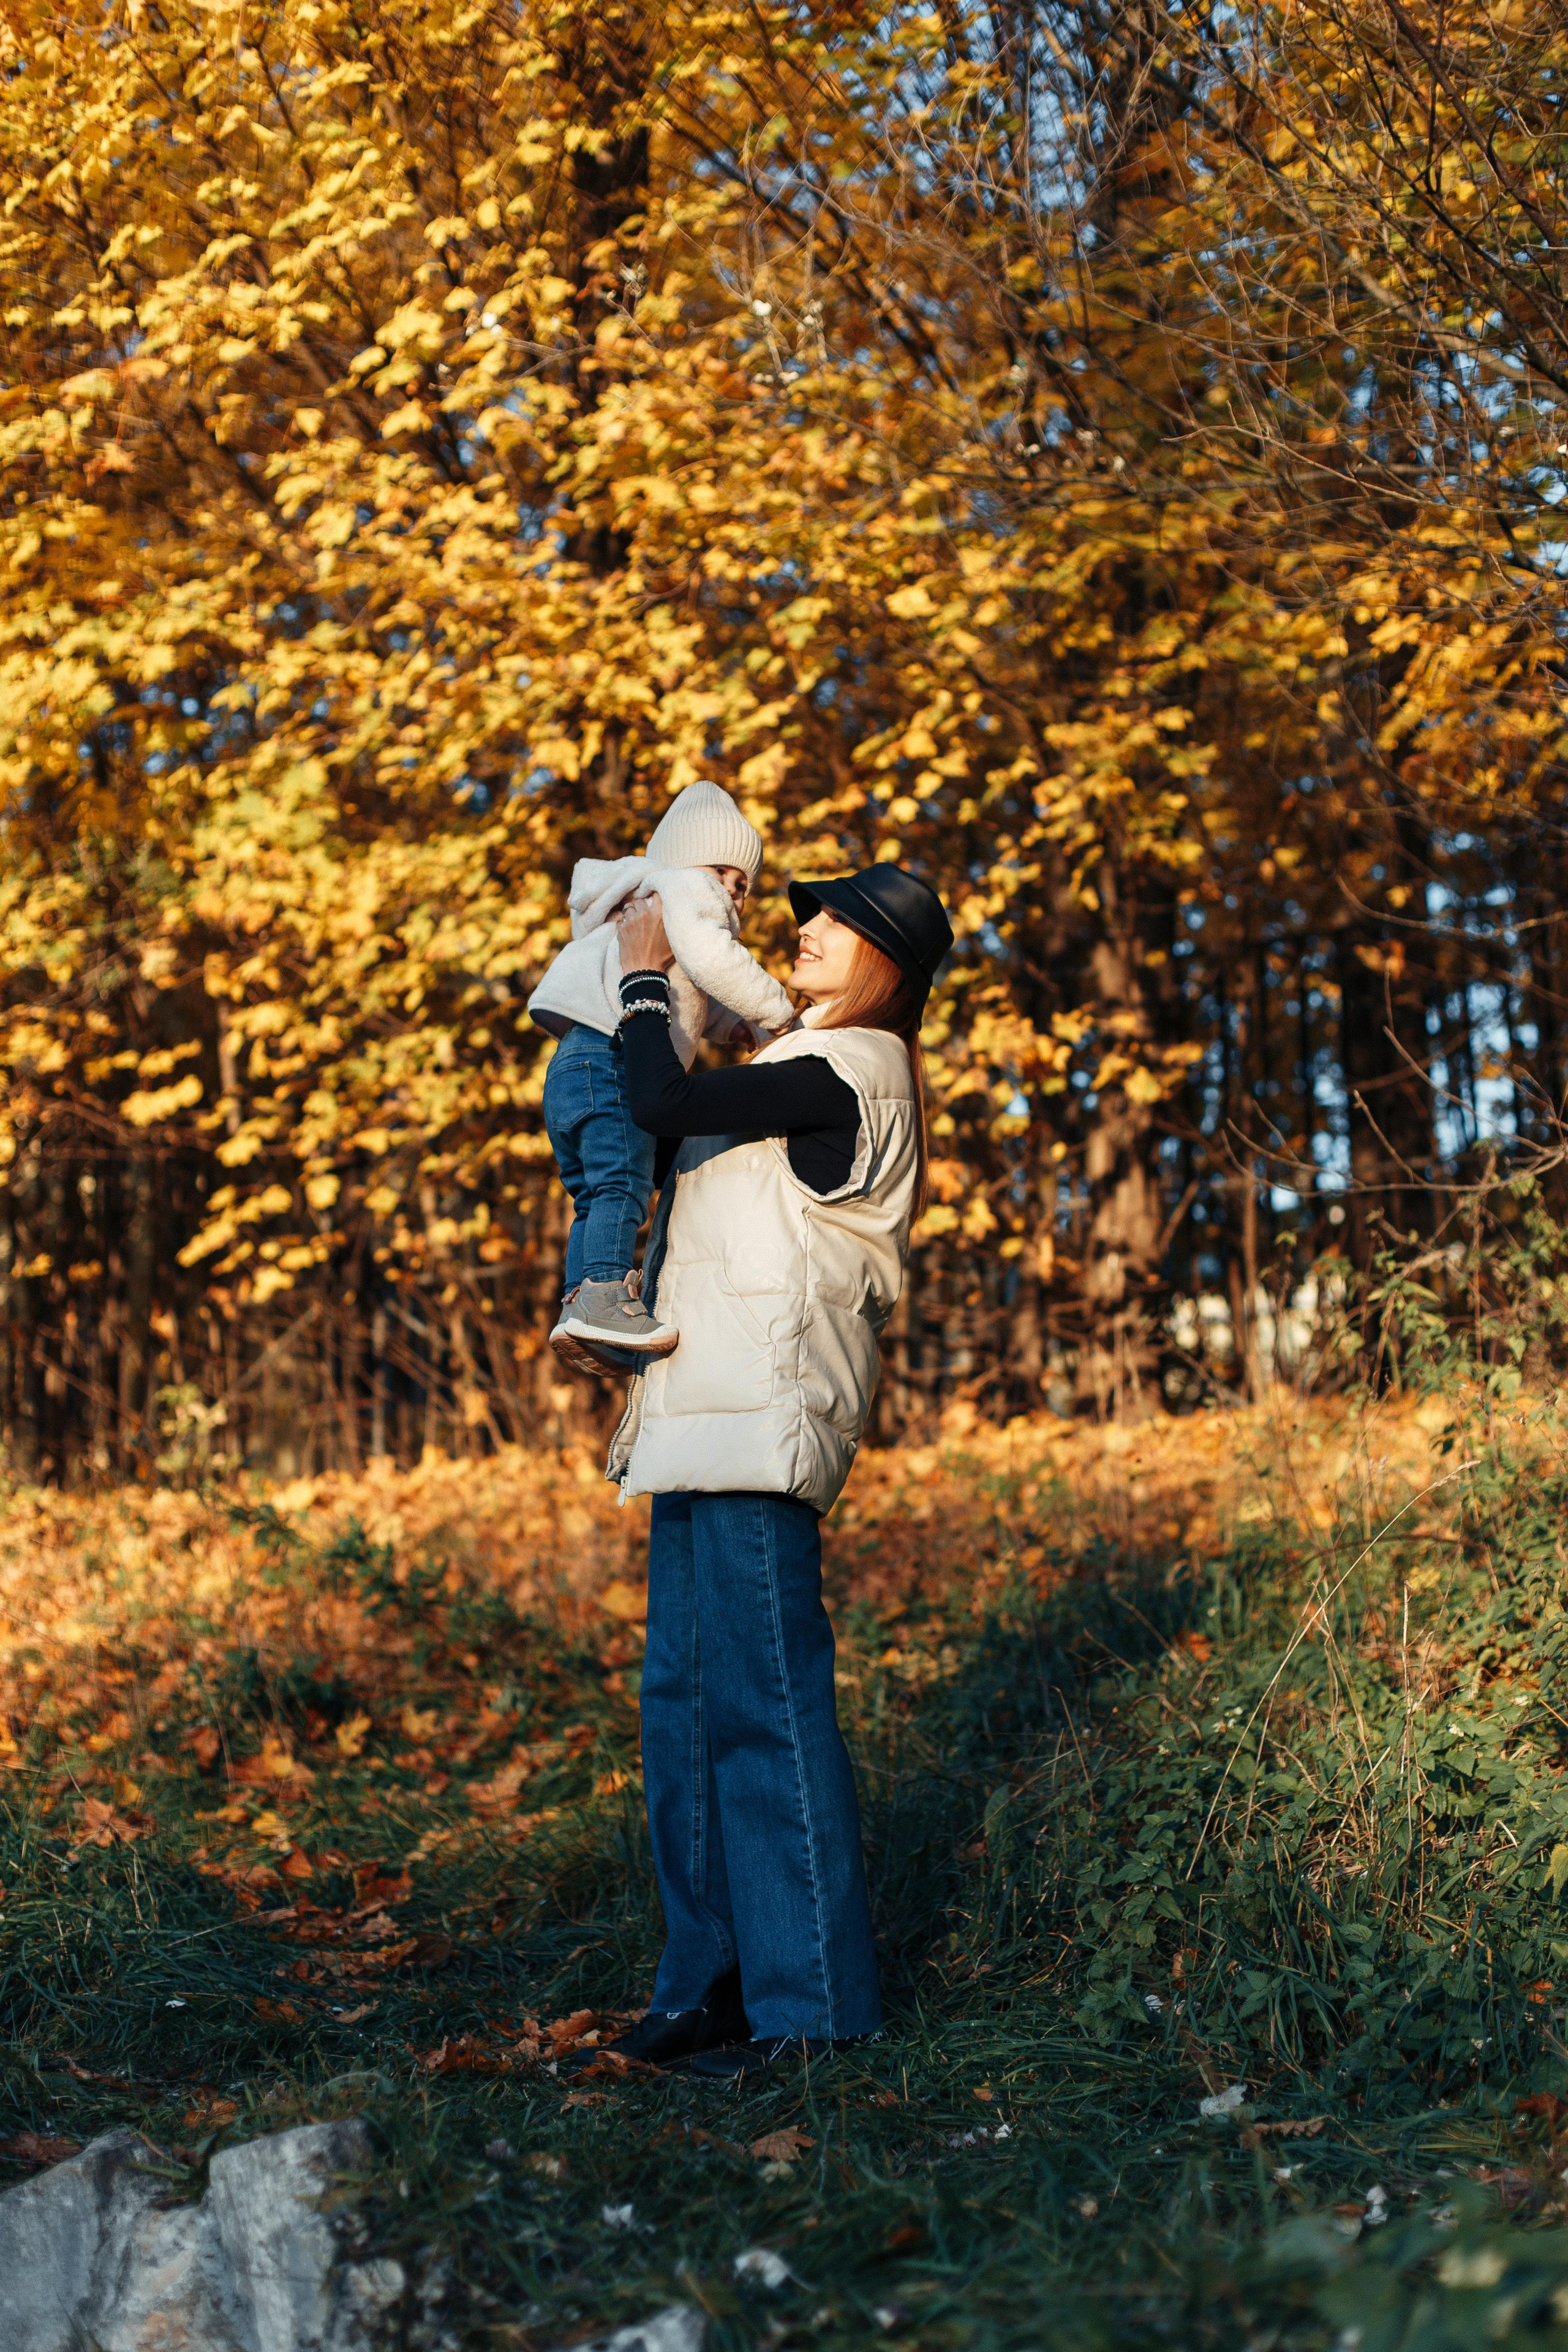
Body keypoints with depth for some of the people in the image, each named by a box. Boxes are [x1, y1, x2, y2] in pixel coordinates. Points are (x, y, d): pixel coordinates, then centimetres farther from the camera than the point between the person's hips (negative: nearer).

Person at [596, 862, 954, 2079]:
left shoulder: (847, 1072, -9)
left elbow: (665, 1103, -15)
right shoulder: (829, 1071, 22)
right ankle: (716, 1977, 19)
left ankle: (810, 2001, -4)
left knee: (763, 1703, -9)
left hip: (759, 1428, -11)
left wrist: (645, 977, 0)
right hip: (708, 1428, 11)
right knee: (687, 1698, 12)